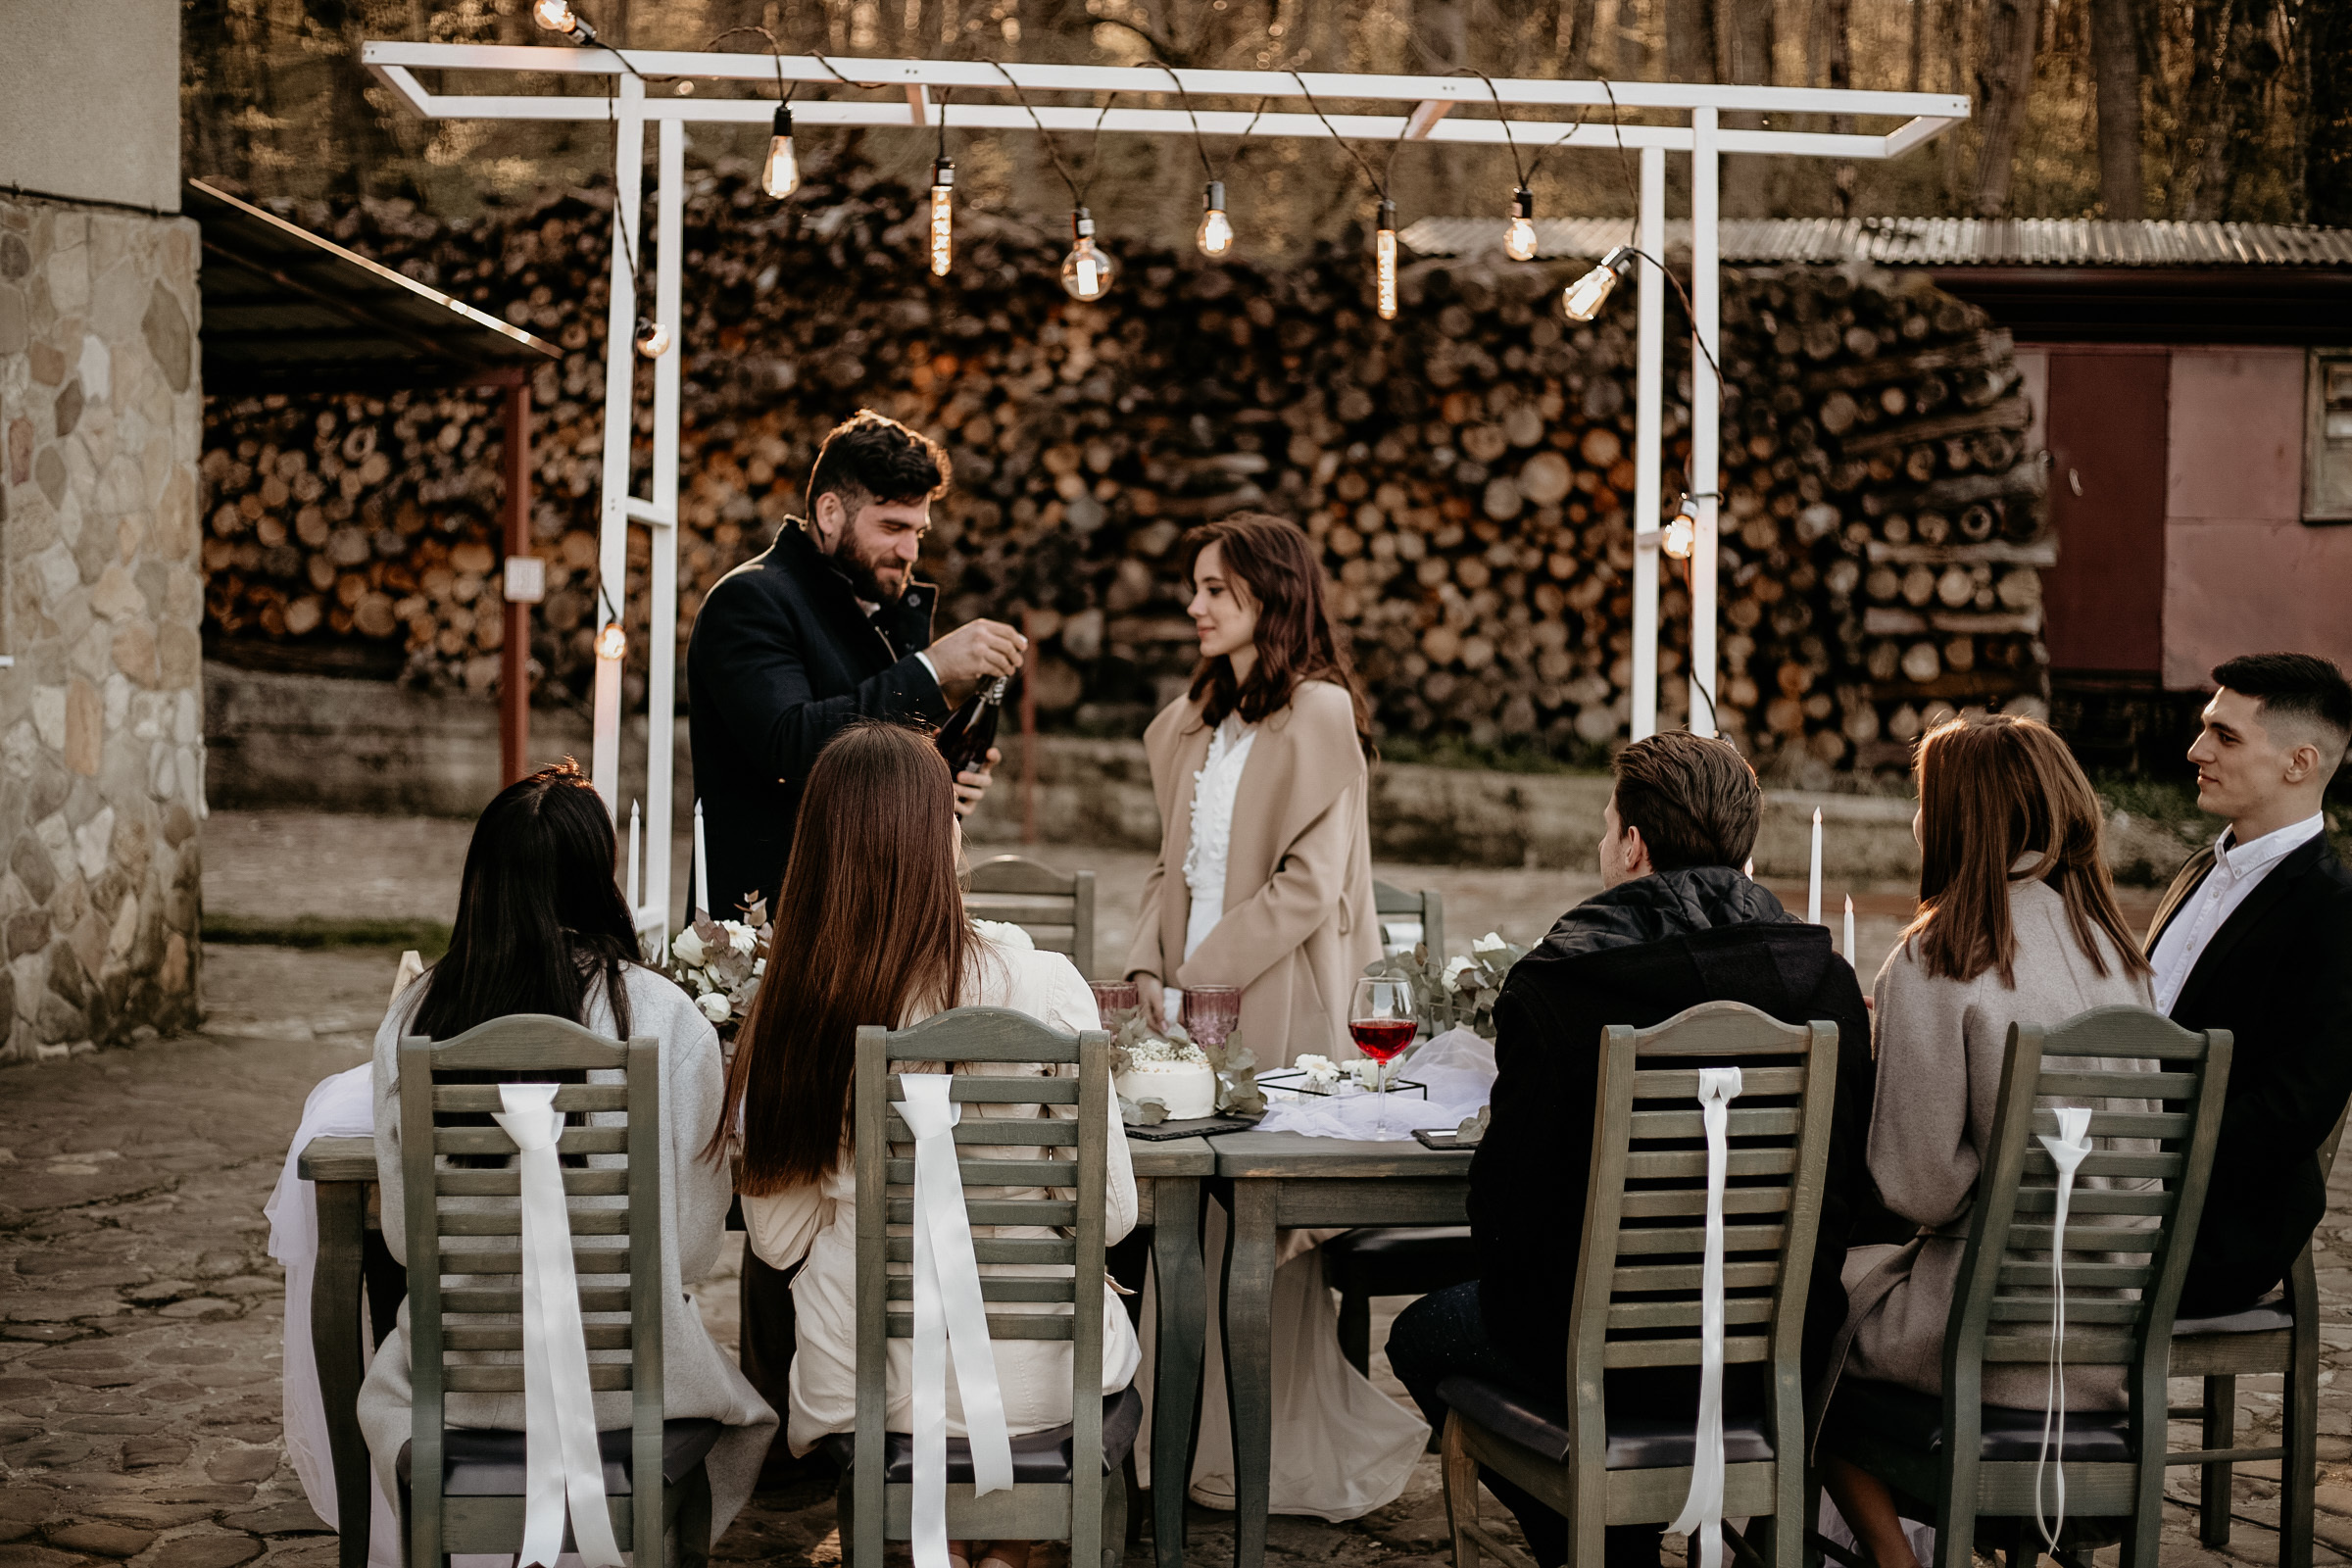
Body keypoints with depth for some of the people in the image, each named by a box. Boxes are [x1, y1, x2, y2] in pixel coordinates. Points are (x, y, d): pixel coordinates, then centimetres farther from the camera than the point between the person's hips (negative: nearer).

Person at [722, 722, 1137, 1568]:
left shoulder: (790, 1003, -13)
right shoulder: (1043, 984, -18)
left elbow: (780, 1239, -3)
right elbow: (1111, 1212, -10)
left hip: (859, 1386, 1)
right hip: (1035, 1382, -1)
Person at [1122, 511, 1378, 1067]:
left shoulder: (1319, 711, -9)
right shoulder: (1193, 720, 14)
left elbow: (1310, 886, -15)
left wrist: (1197, 979, -14)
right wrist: (1148, 967, -1)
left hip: (1279, 1014, -6)